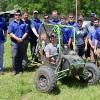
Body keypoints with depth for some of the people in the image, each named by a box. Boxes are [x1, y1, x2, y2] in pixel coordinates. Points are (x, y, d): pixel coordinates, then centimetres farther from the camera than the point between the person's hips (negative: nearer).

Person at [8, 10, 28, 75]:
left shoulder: (23, 23, 8)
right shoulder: (12, 23, 2)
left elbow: (26, 32, 6)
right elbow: (10, 33, -5)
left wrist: (22, 38, -10)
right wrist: (17, 38, -15)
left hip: (22, 42, 2)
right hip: (14, 42, -2)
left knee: (21, 56, 9)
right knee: (15, 56, -6)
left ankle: (20, 68, 21)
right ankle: (15, 70, 1)